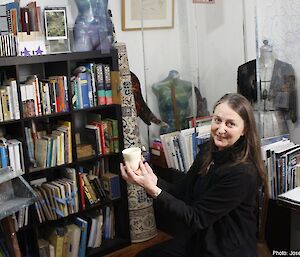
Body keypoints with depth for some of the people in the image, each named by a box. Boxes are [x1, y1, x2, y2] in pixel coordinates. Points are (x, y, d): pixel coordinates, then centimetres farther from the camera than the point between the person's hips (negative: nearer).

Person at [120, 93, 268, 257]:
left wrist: (153, 190, -32)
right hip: (198, 239, 7)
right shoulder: (208, 152, -2)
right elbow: (181, 190, -1)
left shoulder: (243, 173, -26)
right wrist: (152, 179, -20)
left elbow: (197, 218, -24)